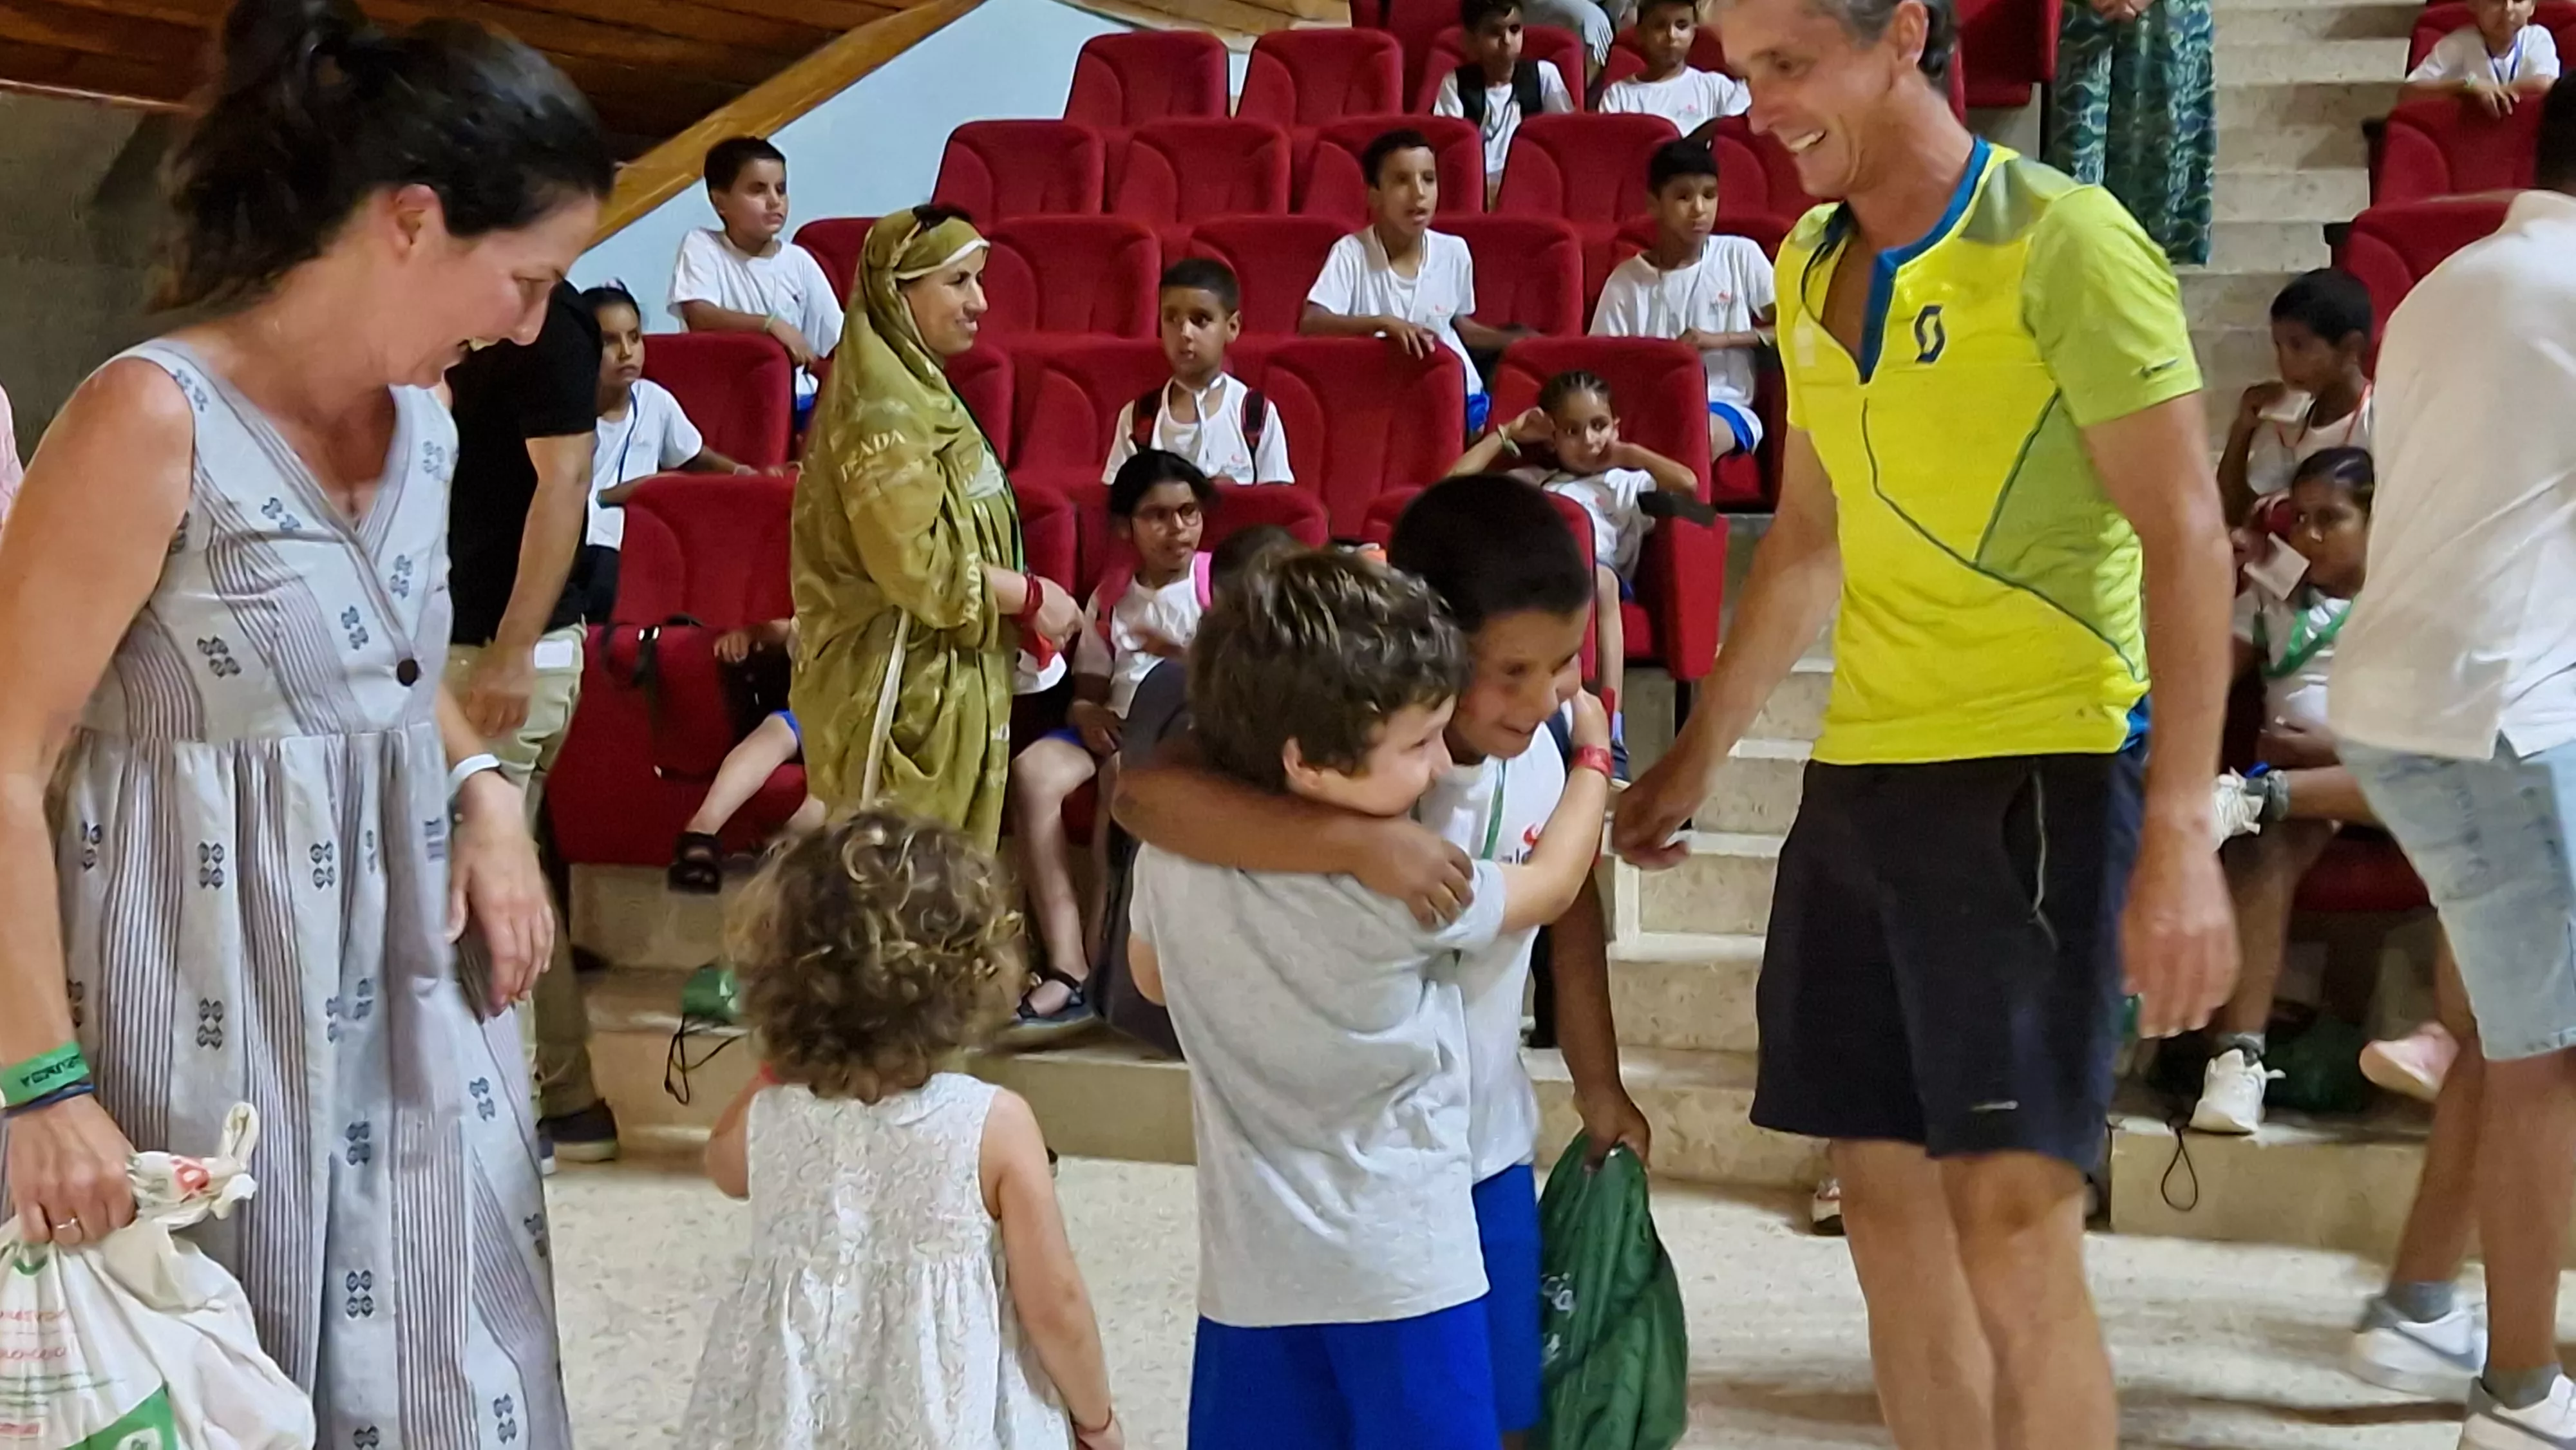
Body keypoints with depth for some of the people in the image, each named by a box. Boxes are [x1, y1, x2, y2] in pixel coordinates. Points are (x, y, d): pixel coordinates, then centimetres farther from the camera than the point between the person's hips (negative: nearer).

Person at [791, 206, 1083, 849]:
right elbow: (917, 563, -23)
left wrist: (1018, 598, 9)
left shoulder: (918, 390, 14)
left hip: (942, 677, 10)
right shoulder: (883, 409, -18)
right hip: (899, 684, -10)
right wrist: (1031, 596, -13)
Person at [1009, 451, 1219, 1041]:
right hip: (1116, 728, 5)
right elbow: (1086, 689, 16)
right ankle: (1067, 966, -33)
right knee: (1032, 770, -26)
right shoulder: (1110, 596, 16)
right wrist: (1086, 713, -7)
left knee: (1125, 771, -37)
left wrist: (1185, 659, -19)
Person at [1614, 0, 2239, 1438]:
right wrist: (1701, 755, 25)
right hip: (1860, 775, 7)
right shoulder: (1811, 266, 12)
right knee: (1888, 1202, 9)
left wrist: (2180, 835, -22)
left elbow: (2187, 542, -14)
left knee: (2013, 1225, -10)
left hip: (2040, 769, -7)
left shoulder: (2064, 242, -10)